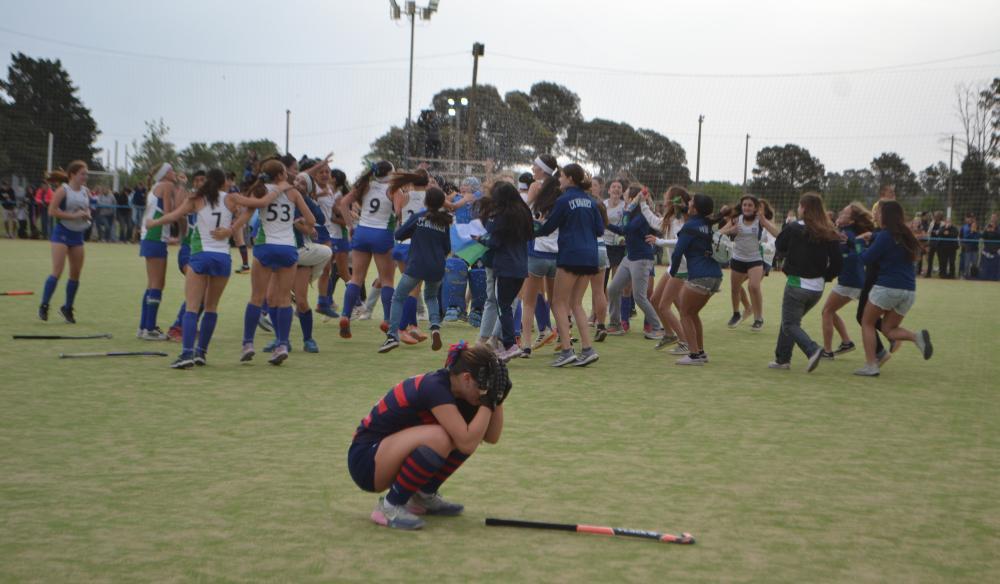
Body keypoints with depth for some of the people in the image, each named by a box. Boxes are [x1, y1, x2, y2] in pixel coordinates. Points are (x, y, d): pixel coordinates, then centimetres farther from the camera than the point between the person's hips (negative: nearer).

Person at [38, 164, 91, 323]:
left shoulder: (86, 191, 8)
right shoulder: (63, 190, -10)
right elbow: (52, 211, -16)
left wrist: (87, 215, 0)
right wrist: (74, 216, -20)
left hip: (77, 234, 6)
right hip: (62, 232, -6)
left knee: (76, 273, 6)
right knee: (57, 272, -12)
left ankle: (67, 308, 19)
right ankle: (43, 306, -1)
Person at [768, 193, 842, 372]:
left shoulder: (794, 229, -10)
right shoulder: (829, 233, 0)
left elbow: (779, 246, 7)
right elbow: (837, 262, -3)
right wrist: (825, 276, 10)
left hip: (797, 284, -5)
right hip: (817, 288, 5)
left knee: (790, 324, 2)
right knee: (791, 320, 20)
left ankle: (812, 350, -22)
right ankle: (782, 358, 22)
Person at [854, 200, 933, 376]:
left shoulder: (886, 235, -12)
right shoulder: (905, 235, 11)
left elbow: (867, 258, -8)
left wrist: (863, 248, 12)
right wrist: (872, 237, 26)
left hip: (887, 287, -7)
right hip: (909, 290, 7)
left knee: (867, 323, 10)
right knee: (888, 329, 15)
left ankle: (871, 366, 2)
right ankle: (917, 337, -13)